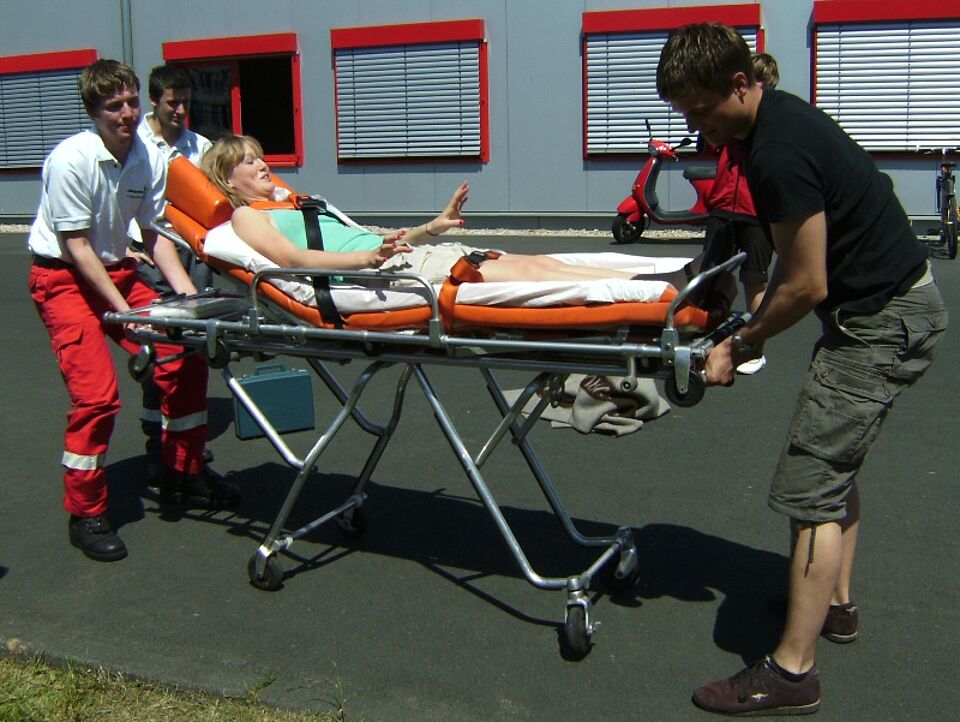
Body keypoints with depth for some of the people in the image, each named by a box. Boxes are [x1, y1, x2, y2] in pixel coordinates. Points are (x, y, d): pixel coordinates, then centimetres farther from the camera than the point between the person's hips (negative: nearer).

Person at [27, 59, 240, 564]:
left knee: (186, 356, -1)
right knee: (97, 394, -17)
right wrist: (123, 310, -22)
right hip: (62, 277, -6)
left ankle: (182, 477, 17)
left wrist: (187, 294, -9)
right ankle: (85, 515, 2)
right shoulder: (72, 159, -21)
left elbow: (155, 235, 3)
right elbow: (77, 246, -19)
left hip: (116, 270, 6)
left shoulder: (150, 160, -4)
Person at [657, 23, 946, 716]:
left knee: (812, 482, -9)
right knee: (836, 461, 21)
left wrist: (741, 345, -9)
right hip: (897, 303, 11)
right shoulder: (779, 115, 7)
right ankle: (835, 603, 37)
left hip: (882, 323, -11)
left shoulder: (779, 153, -25)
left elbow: (805, 286, -22)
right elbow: (793, 258, 13)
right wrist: (752, 321, 5)